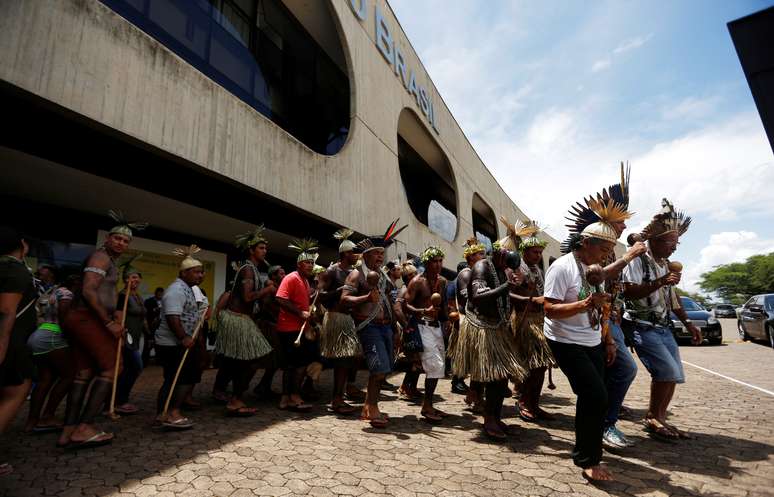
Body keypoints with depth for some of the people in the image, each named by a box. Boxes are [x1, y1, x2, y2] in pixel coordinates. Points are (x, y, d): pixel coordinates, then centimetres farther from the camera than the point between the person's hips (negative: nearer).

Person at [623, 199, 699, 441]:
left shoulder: (667, 264, 14)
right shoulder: (638, 261, -13)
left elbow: (672, 296, 21)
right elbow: (629, 292, -23)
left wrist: (687, 322, 18)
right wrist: (660, 282, -25)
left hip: (664, 327, 9)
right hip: (643, 328, -9)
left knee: (674, 375, 8)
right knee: (668, 371, -14)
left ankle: (659, 418, 21)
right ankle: (653, 417, 4)